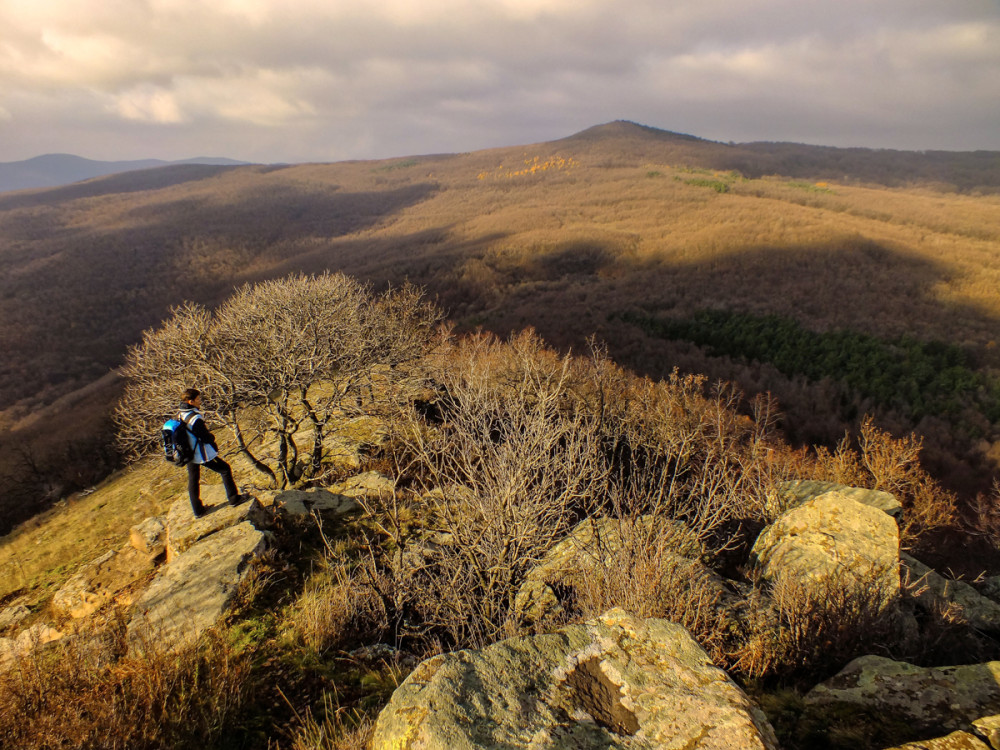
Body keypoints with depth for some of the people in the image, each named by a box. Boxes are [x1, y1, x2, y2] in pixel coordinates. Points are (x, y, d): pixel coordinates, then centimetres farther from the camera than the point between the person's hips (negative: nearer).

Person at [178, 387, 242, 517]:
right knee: (225, 469, 11)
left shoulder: (181, 415, 0)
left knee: (193, 481, 17)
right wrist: (212, 437, 0)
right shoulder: (195, 418, -28)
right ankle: (233, 498, 19)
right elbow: (206, 438, -21)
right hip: (203, 455, -8)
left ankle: (197, 511, 28)